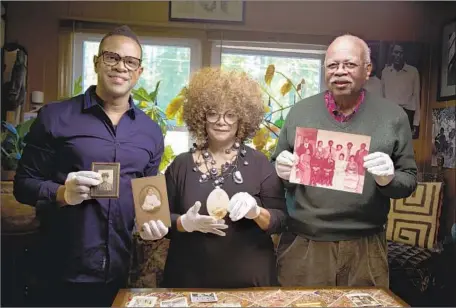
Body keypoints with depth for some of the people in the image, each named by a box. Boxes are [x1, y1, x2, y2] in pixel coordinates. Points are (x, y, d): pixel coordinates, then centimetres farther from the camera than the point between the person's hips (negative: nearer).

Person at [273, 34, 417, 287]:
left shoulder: (393, 116, -1)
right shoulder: (299, 112, 2)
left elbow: (409, 180, 4)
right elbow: (277, 170, 9)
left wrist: (389, 179, -17)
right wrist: (283, 172, -13)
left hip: (365, 248, 0)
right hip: (302, 245, 1)